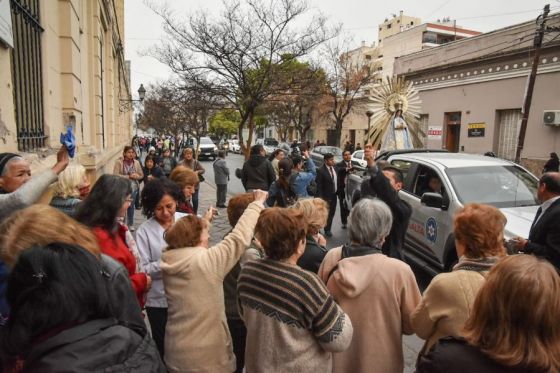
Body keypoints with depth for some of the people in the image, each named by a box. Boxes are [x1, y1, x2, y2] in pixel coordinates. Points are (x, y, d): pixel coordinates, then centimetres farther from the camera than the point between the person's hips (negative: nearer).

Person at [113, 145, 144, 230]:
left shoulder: (136, 163, 2)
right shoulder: (119, 162, -9)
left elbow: (141, 175, 9)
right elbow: (115, 175, -16)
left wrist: (137, 176, -14)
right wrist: (128, 176, -18)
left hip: (133, 187, 3)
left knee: (131, 205, 12)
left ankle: (130, 224, 25)